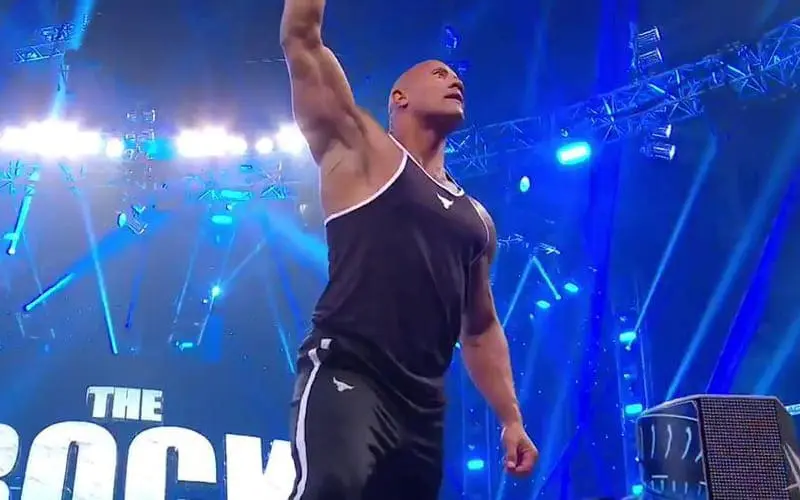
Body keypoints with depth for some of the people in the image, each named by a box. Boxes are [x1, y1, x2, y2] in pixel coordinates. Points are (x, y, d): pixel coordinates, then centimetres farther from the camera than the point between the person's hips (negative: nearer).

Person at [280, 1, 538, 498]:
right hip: (347, 376, -7)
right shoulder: (364, 153, 7)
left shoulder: (475, 216, 22)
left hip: (423, 402, 7)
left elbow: (481, 328, 26)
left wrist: (512, 419, 20)